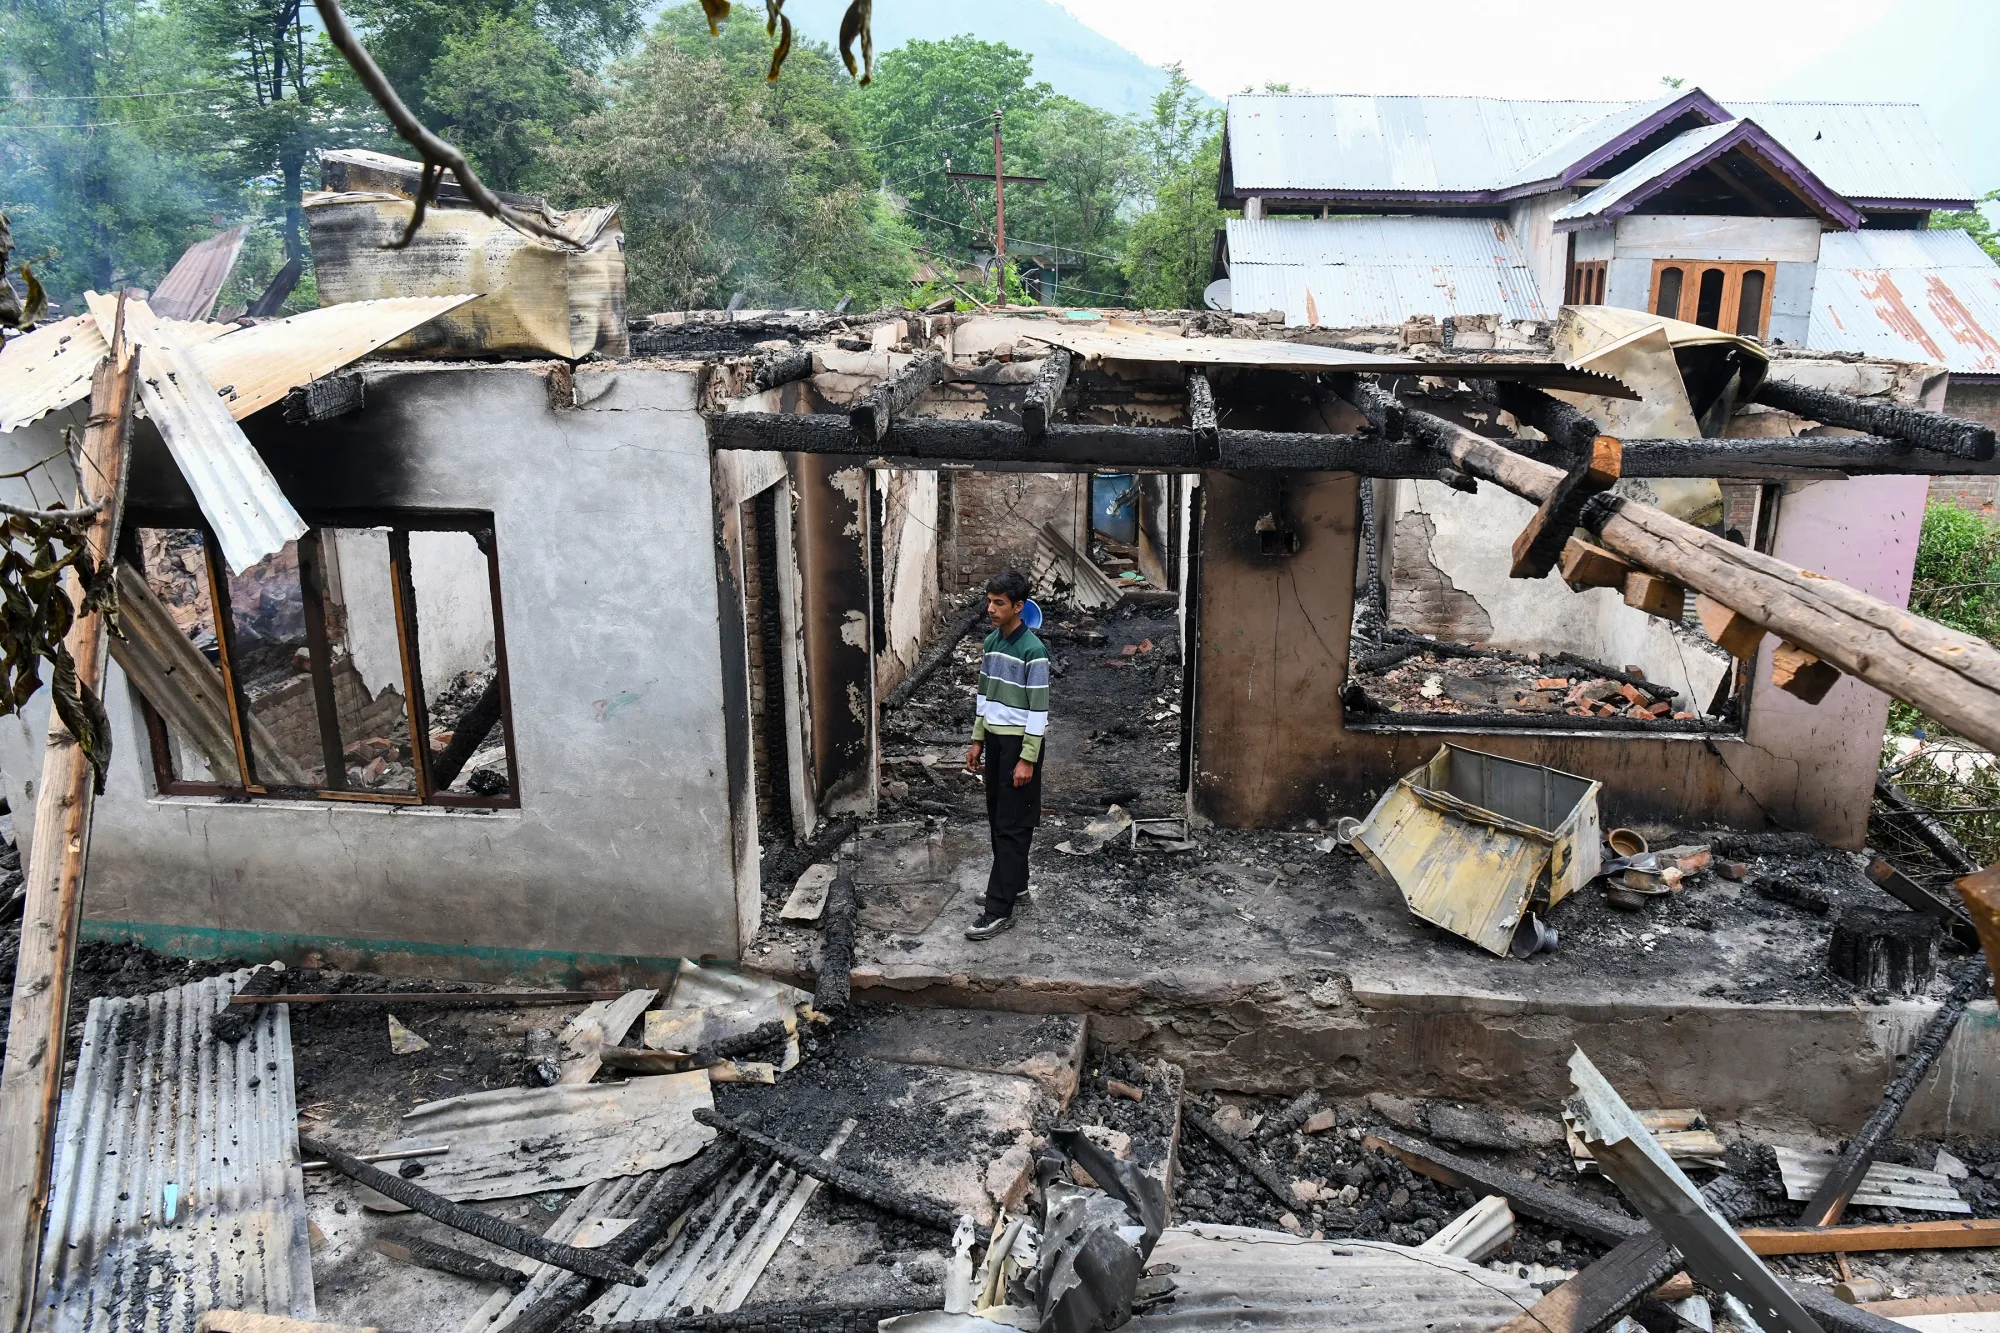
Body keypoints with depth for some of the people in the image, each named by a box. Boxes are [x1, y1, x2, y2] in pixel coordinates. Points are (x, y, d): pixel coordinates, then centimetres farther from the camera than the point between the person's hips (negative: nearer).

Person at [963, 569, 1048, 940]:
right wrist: (977, 741, 15)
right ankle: (1014, 883, 33)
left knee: (1012, 825, -6)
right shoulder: (991, 642, 7)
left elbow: (1038, 710, -17)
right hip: (995, 739, 8)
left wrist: (1027, 759, -18)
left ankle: (999, 910, -5)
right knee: (997, 819, 16)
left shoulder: (1033, 651, -18)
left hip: (1019, 742, -8)